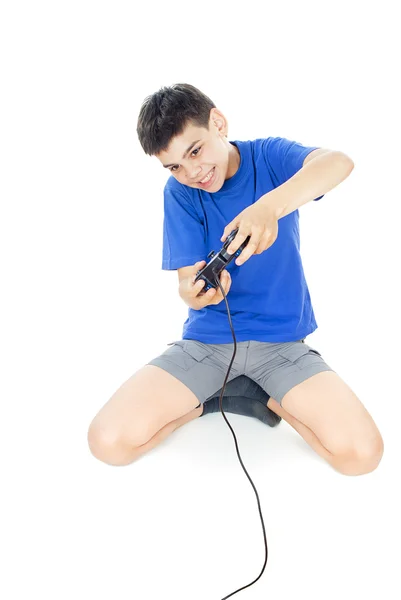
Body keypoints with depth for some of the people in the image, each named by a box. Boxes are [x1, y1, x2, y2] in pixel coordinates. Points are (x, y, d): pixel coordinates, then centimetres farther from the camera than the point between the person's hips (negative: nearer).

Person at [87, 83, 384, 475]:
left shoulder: (268, 156, -5)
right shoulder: (179, 192, -2)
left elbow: (338, 162, -27)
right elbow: (188, 281, -10)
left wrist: (270, 205, -47)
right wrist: (194, 292, -36)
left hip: (281, 339, 0)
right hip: (207, 338, 1)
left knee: (361, 453, -22)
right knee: (108, 441, -17)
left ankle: (266, 396, 4)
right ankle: (206, 397, 7)